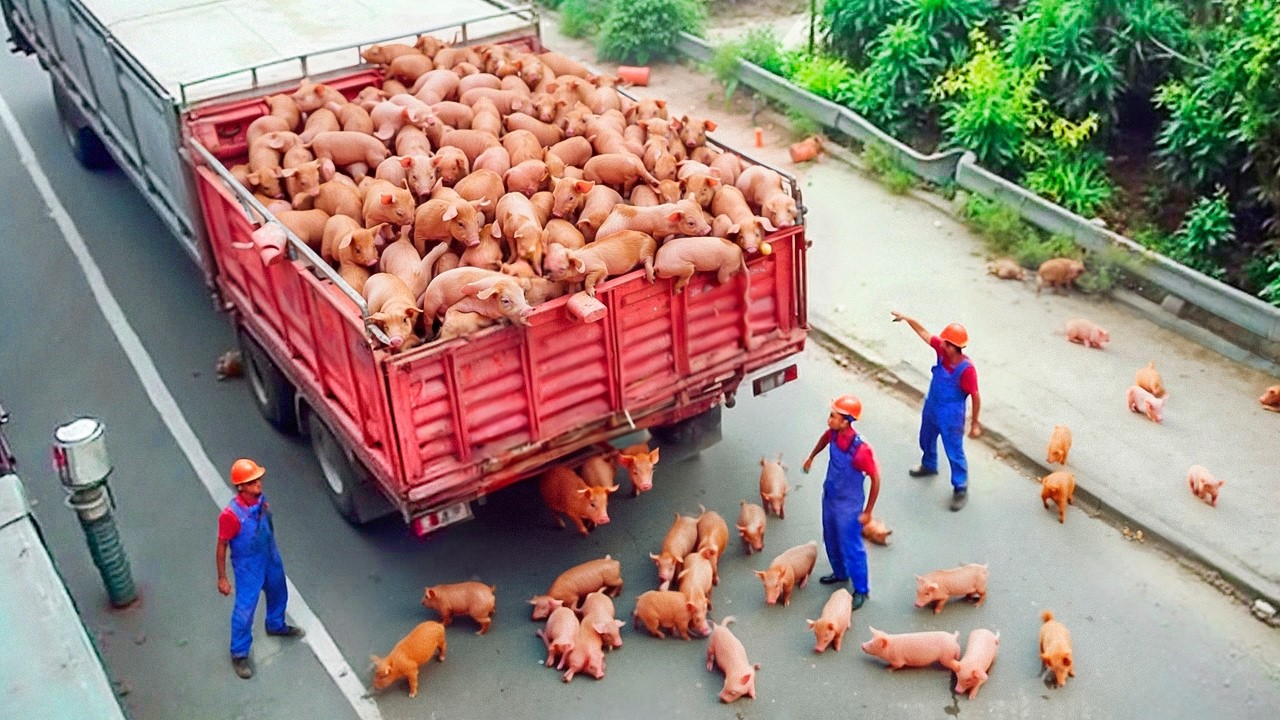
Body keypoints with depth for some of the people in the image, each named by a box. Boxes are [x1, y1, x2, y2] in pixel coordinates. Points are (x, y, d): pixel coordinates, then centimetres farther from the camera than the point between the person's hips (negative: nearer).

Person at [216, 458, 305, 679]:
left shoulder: (261, 499, -14)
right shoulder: (231, 514, -34)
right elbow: (222, 546, -21)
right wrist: (222, 578, -13)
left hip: (271, 558, 7)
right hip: (248, 567, -7)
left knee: (278, 594, 28)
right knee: (245, 610, 5)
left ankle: (276, 626, 57)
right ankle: (239, 654, 27)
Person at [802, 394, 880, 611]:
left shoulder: (860, 450, -35)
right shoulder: (834, 434, -15)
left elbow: (875, 479, -23)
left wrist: (867, 512, -16)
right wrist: (811, 457, 23)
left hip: (848, 505, -7)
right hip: (829, 497, 7)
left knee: (851, 548, 10)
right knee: (831, 541, 26)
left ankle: (861, 590, 30)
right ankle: (840, 573, 51)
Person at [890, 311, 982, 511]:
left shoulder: (966, 369, -33)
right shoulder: (942, 349, -16)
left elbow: (975, 397, -24)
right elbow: (924, 333, -3)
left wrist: (975, 423, -17)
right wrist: (907, 319, -10)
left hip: (951, 417, -7)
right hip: (931, 409, 7)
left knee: (954, 453, 8)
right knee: (926, 440, 30)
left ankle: (961, 489, 26)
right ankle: (929, 466, 59)